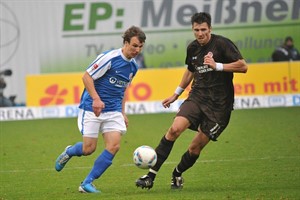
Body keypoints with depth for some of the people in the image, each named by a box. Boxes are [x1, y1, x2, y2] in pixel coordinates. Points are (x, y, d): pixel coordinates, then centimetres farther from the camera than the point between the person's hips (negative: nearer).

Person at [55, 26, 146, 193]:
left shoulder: (133, 66, 9)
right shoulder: (109, 58, -15)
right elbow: (87, 76, -14)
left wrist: (123, 113, 19)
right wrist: (96, 99, -24)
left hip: (113, 112, 6)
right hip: (92, 109, -6)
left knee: (114, 146, -11)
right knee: (89, 148, -6)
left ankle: (87, 183, -2)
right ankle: (68, 152, 31)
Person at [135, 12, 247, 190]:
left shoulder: (222, 44, -10)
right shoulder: (192, 48, 8)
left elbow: (243, 66, -14)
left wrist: (217, 66, -22)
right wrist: (176, 94, 30)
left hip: (219, 104, -4)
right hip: (197, 97, 4)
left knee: (196, 147, -3)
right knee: (175, 129, -19)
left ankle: (177, 174, 27)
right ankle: (151, 175, -17)